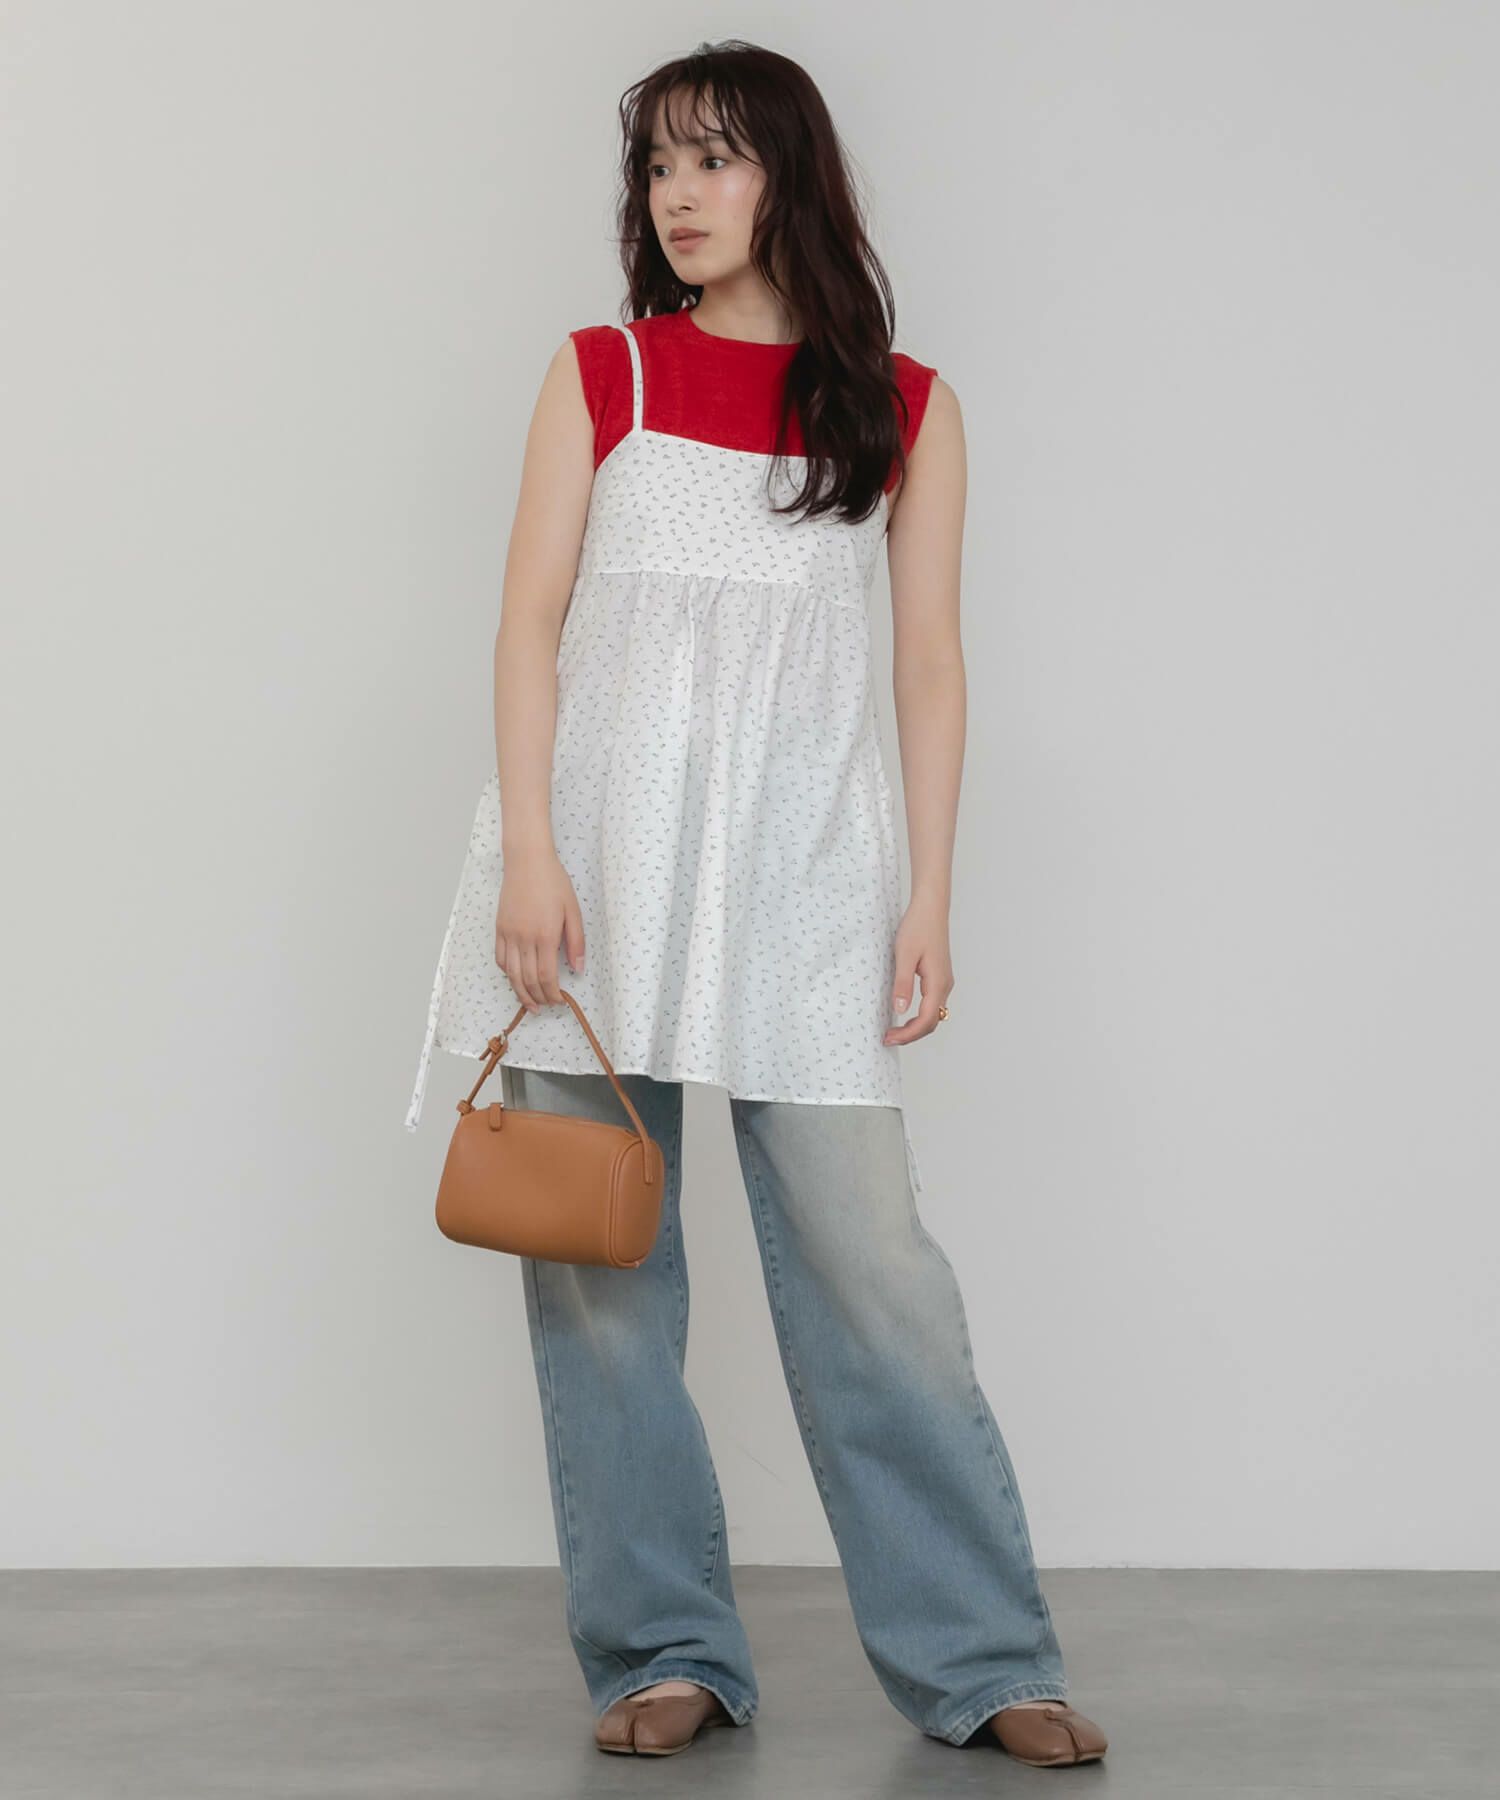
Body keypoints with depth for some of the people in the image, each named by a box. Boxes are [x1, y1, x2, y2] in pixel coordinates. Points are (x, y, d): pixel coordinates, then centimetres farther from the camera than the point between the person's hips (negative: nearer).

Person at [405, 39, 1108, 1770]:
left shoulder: (906, 408, 8)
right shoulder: (599, 376, 9)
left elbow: (929, 661, 8)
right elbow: (530, 622, 4)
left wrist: (929, 897, 2)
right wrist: (527, 851, -7)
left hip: (801, 851, -1)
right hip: (604, 834, 1)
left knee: (866, 1250, -4)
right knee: (597, 1251, 1)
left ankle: (981, 1661, 5)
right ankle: (664, 1654, 10)